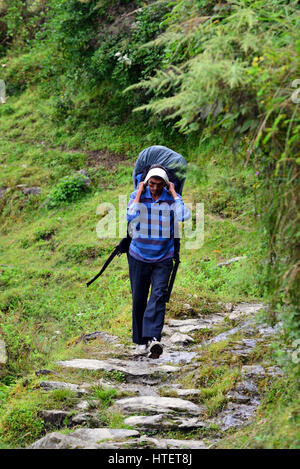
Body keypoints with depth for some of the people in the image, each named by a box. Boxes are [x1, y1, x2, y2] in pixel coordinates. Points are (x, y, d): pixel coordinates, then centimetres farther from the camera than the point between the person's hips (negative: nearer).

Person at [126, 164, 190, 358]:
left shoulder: (172, 198, -3)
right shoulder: (137, 195, -5)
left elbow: (184, 216, -23)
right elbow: (131, 217, -23)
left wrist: (173, 193, -14)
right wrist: (140, 193, -17)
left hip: (163, 258, -1)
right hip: (139, 257, 1)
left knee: (159, 295, -18)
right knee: (139, 300, 6)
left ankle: (153, 339, -30)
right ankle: (140, 341, 19)